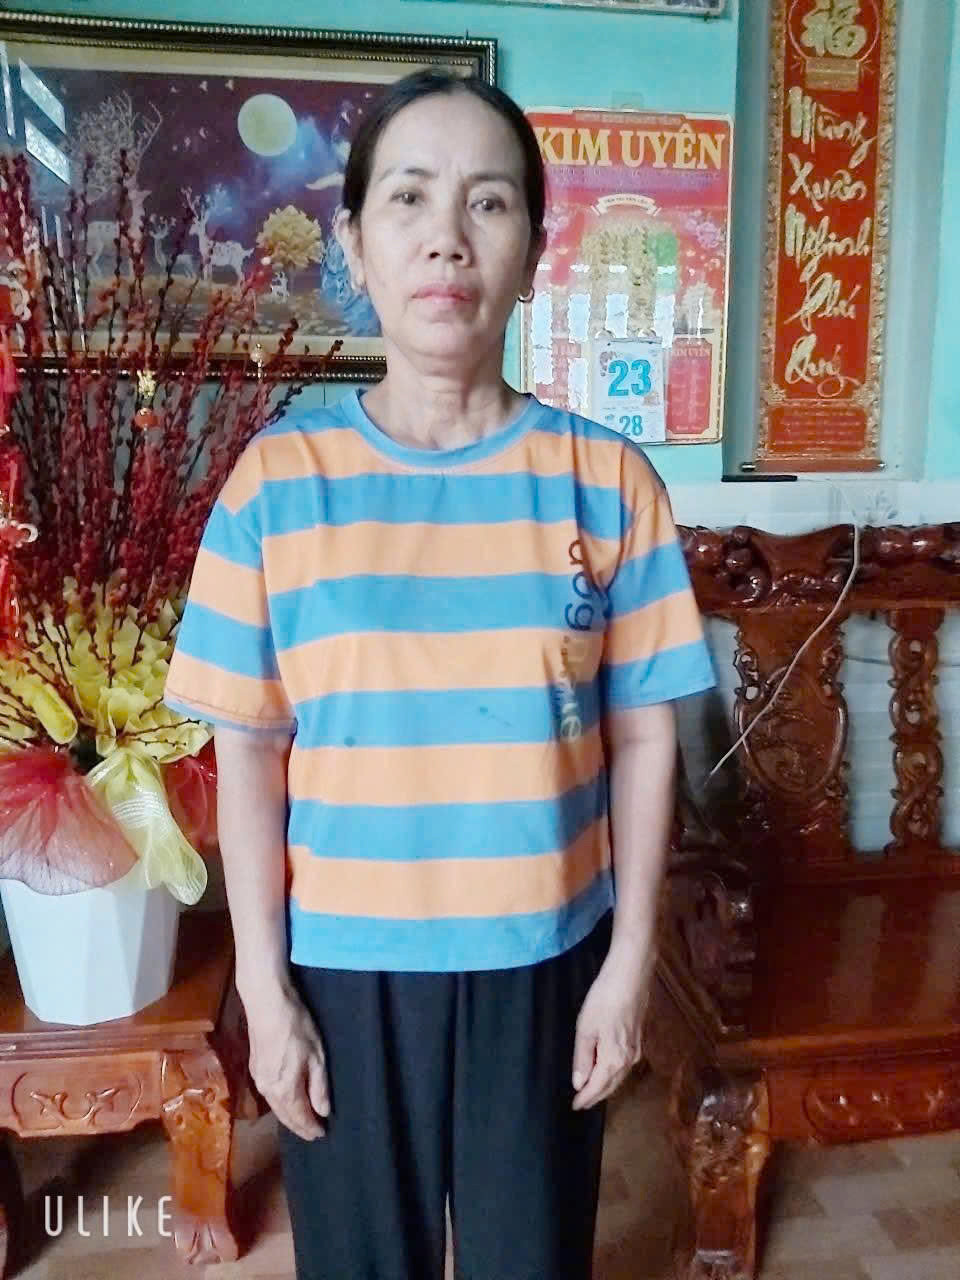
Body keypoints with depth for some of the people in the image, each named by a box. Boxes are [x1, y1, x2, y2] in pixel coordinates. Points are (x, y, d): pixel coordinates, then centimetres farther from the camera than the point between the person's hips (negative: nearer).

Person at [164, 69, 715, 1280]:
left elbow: (642, 738, -3)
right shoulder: (277, 479, -9)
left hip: (543, 959, 1)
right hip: (345, 965, 0)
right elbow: (246, 753, -6)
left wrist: (630, 961, -3)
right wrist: (265, 987, -5)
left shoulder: (606, 478, -8)